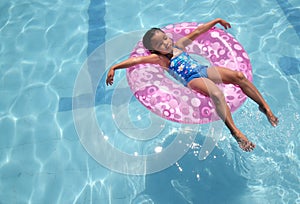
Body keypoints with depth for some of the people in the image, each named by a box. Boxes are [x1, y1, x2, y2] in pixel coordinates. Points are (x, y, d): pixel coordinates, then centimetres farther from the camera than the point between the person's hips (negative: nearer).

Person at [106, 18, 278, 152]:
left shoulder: (178, 45, 18)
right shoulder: (159, 59, 3)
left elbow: (197, 31, 23)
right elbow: (137, 60, -8)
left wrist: (217, 20, 31)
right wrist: (114, 67, -17)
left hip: (204, 70, 6)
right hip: (193, 79, -6)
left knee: (239, 76, -13)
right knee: (216, 94, -35)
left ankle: (265, 107, -6)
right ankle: (235, 132, -38)